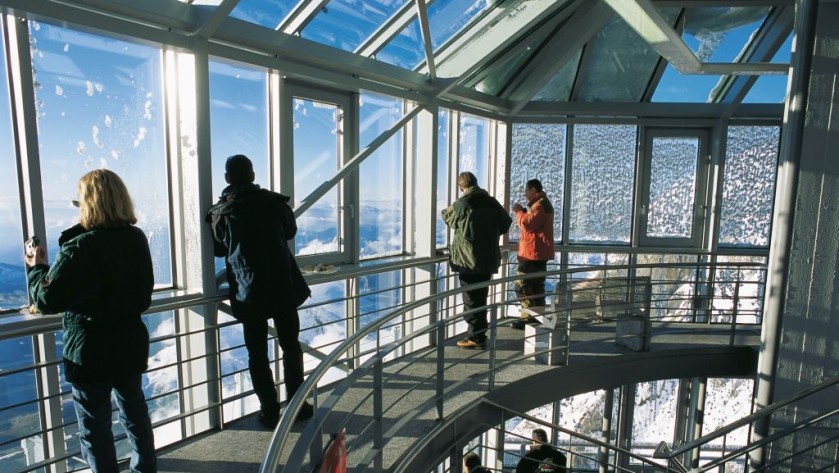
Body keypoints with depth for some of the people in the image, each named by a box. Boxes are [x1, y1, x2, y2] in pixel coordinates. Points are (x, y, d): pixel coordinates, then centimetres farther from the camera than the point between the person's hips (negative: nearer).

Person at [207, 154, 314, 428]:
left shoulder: (219, 212, -2)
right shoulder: (273, 201, -5)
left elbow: (219, 249, 12)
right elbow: (291, 231, 11)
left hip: (248, 293, 0)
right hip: (283, 287, 0)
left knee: (257, 354, 11)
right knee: (290, 346, 13)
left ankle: (270, 412, 18)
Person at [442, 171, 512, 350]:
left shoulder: (461, 203, -10)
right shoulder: (492, 202, 5)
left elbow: (448, 217, 8)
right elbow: (506, 223, 12)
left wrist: (447, 209, 30)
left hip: (468, 259, -6)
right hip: (488, 258, 6)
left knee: (471, 299, 3)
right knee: (481, 298, 14)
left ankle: (476, 338, 7)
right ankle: (479, 335, 23)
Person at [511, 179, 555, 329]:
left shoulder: (540, 205, -15)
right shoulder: (542, 203, 20)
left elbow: (527, 224, -22)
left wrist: (519, 211, -9)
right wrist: (523, 212, 6)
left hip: (533, 253, -11)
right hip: (539, 253, 11)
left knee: (522, 285, -8)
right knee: (536, 286, 14)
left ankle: (529, 317, -6)